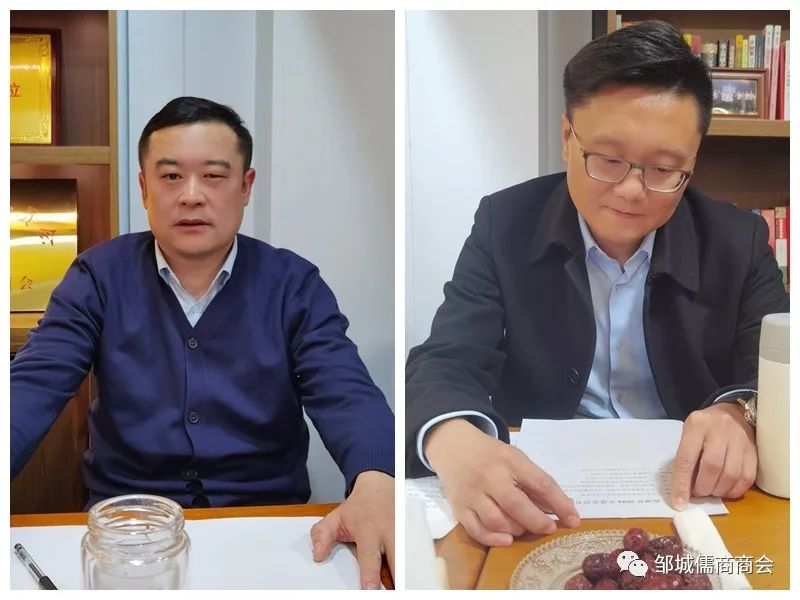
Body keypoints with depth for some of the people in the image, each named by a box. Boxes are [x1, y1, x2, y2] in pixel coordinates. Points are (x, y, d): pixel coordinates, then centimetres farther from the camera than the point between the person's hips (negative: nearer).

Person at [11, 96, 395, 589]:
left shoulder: (294, 284, -2)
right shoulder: (99, 276, 1)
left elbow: (346, 395, -12)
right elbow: (33, 386, -8)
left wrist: (374, 482, -35)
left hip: (266, 519, 1)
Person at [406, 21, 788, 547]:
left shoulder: (738, 241, -1)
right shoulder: (505, 224, -5)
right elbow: (446, 363, -12)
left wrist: (741, 416, -26)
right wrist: (456, 443, -34)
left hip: (689, 493, 2)